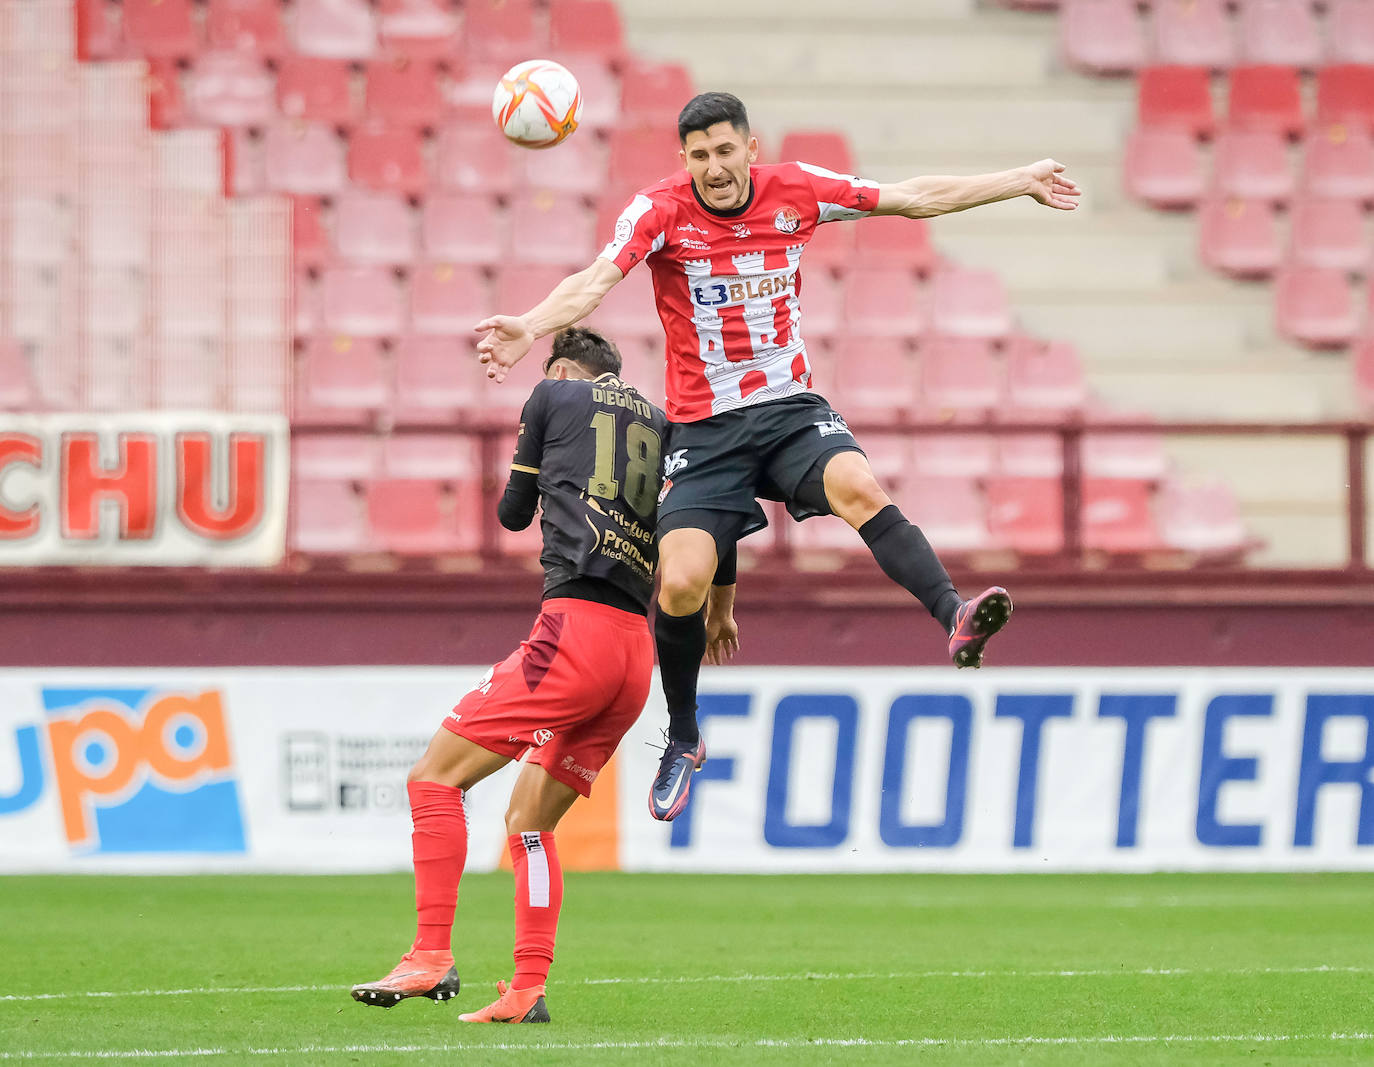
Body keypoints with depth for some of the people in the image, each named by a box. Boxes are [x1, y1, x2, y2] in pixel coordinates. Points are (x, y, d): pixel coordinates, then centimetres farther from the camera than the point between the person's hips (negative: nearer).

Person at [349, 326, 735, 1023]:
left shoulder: (553, 396, 12)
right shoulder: (664, 423, 22)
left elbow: (512, 513, 21)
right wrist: (718, 611, 34)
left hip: (574, 630, -6)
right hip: (637, 652, 6)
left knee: (435, 777, -2)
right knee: (530, 819, 15)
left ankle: (432, 957, -13)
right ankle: (527, 992, 5)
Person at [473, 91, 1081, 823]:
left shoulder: (794, 192, -1)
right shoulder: (660, 211, -9)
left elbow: (916, 198, 9)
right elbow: (597, 279, -25)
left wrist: (1021, 181, 11)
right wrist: (532, 325, -45)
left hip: (792, 410, 1)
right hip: (705, 428, -1)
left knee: (858, 488, -31)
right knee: (679, 585, -12)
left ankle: (957, 621, -42)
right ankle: (683, 741, 11)